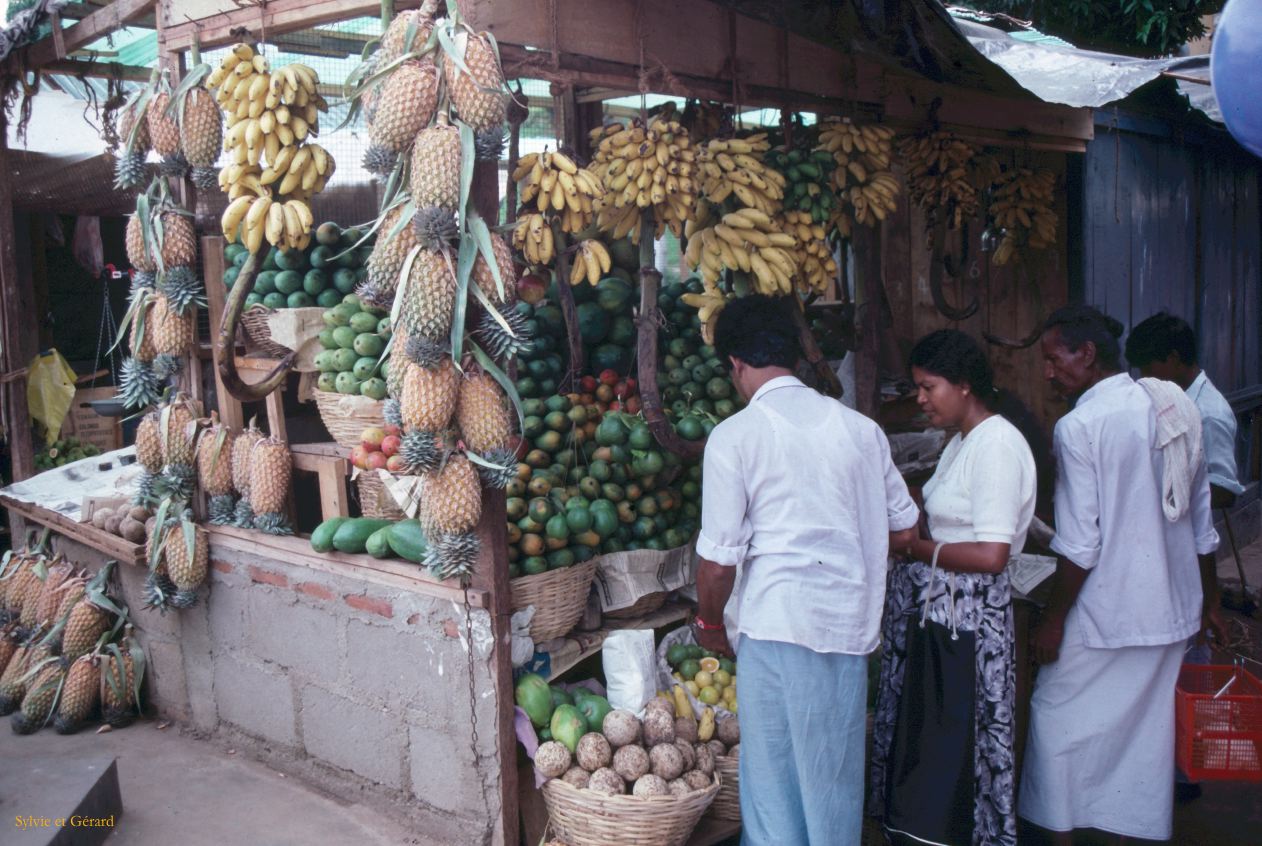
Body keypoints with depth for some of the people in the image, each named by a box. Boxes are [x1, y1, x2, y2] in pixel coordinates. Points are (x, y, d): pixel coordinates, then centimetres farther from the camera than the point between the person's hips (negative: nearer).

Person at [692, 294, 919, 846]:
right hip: (850, 623, 5)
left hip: (776, 624, -4)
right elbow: (904, 529, 13)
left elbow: (719, 560, -8)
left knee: (773, 781, 8)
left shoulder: (735, 435, -8)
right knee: (835, 777, 16)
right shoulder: (859, 427, 6)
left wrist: (710, 623, 9)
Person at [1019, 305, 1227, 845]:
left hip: (1102, 612, -7)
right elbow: (1201, 521, 11)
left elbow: (1079, 546, -18)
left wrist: (1053, 619, -9)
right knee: (1141, 722, 16)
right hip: (1170, 607, 7)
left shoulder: (1079, 426, -17)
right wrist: (1210, 601, 20)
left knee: (1060, 720, 9)